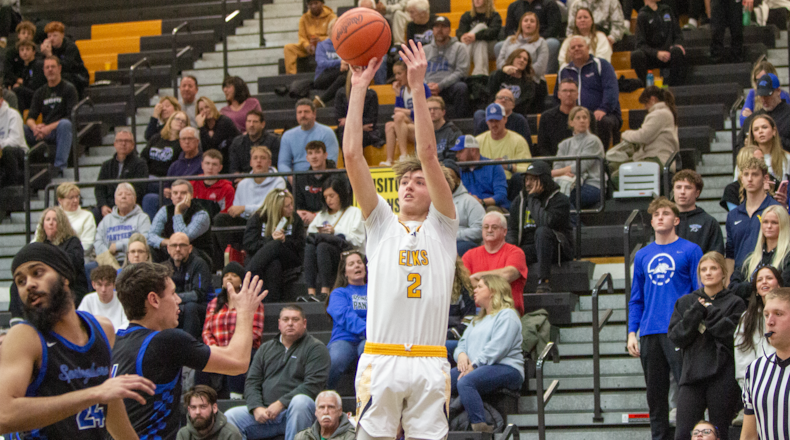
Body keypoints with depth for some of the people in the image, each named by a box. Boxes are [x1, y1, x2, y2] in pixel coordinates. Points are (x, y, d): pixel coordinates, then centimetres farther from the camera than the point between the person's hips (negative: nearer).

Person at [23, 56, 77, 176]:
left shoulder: (69, 88, 3)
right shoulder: (40, 92, 16)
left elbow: (71, 117, -9)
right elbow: (30, 118, 8)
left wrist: (50, 127, -20)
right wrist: (34, 127, -17)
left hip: (59, 130, -4)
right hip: (44, 131, 4)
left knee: (64, 124, -39)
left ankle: (59, 165, -40)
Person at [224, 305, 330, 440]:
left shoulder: (315, 348, 5)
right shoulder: (265, 348, 21)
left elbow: (312, 385, -9)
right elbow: (252, 382, 15)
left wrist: (281, 403, -16)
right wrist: (257, 408, -6)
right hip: (265, 412, 4)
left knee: (300, 401, -38)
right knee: (230, 416, -16)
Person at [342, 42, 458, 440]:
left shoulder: (442, 227, 12)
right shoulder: (382, 224, 15)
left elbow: (428, 155, 1)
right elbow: (352, 156, 7)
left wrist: (417, 88, -3)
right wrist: (358, 89, 5)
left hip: (430, 363, 0)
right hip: (380, 359, 1)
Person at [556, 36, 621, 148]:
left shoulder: (601, 65, 8)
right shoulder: (564, 70, 21)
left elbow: (611, 89, -5)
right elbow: (557, 96, 32)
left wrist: (603, 109, -21)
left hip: (604, 115, -3)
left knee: (604, 122, -40)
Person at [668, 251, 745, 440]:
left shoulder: (734, 303, 4)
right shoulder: (685, 302, 13)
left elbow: (735, 337, -9)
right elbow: (675, 337, 3)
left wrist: (710, 312, -7)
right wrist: (696, 312, -8)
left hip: (723, 376, -2)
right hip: (692, 374, 2)